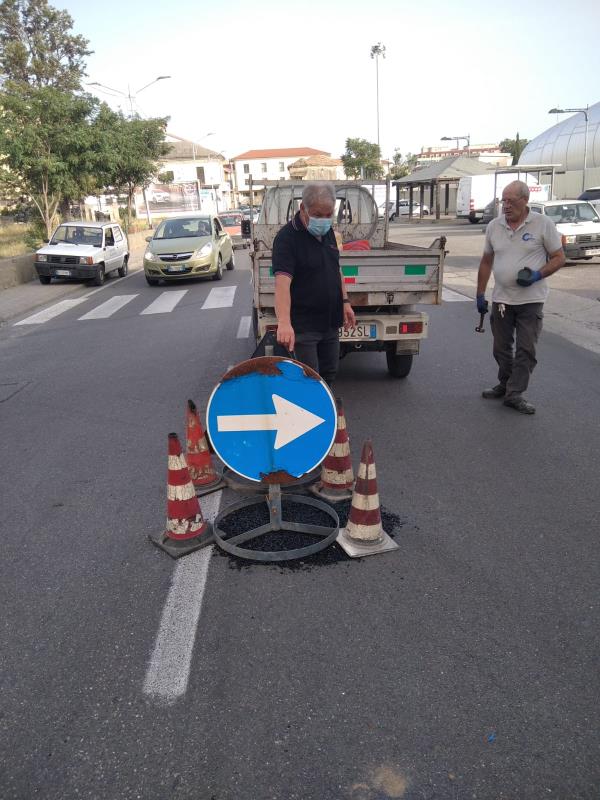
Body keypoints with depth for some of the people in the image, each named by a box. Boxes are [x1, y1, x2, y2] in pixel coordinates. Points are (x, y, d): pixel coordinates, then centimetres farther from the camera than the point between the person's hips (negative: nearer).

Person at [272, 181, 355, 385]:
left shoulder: (328, 231, 6)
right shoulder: (287, 238, -19)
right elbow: (282, 282, -31)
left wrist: (345, 301, 12)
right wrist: (284, 322, -44)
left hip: (330, 321, 7)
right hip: (303, 325, -7)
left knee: (329, 373, 17)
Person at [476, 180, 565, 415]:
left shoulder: (543, 224, -7)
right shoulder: (494, 226, 4)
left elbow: (559, 258, -2)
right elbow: (486, 262, 12)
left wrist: (538, 275, -19)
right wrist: (480, 294, 9)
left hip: (531, 300, -4)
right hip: (501, 298, 4)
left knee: (526, 350, -1)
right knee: (501, 348, 13)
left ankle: (515, 394, 6)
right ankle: (505, 385, 30)